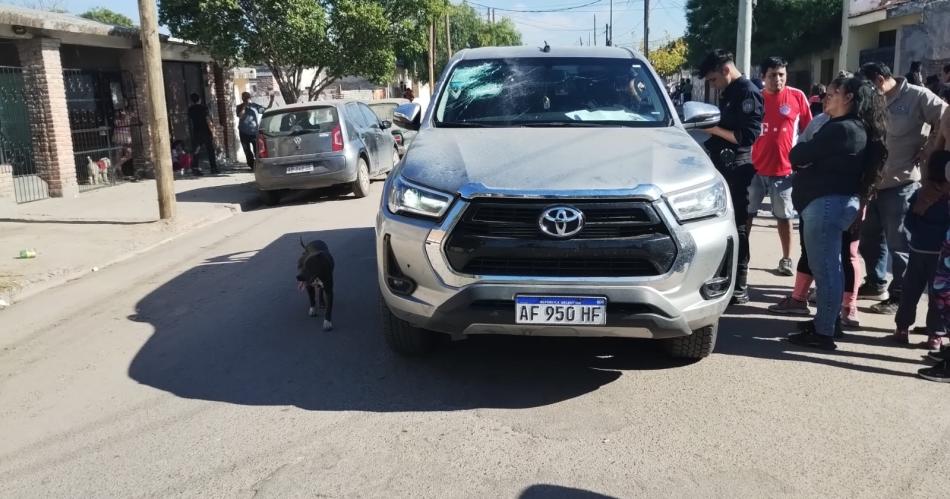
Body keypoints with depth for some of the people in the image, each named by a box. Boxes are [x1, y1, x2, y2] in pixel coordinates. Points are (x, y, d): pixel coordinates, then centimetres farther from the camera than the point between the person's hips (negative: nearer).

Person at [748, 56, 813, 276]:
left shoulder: (797, 97, -2)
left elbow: (808, 131, 4)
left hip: (784, 169, -1)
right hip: (755, 167, 1)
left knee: (784, 216, 10)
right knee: (746, 213, 6)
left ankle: (786, 259, 21)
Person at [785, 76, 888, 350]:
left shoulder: (841, 129, -17)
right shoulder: (857, 129, 18)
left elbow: (797, 156, -15)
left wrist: (801, 149, 6)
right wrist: (808, 152, 0)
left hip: (826, 202, -11)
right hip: (839, 201, 11)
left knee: (825, 268, -7)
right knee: (828, 266, 18)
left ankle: (823, 332, -2)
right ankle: (828, 320, 29)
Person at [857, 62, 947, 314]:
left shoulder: (916, 96, -6)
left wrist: (926, 152, -8)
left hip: (901, 182, -6)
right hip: (873, 181, 7)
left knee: (898, 243, 1)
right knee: (870, 238, 15)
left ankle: (899, 295, 12)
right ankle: (876, 283, 31)